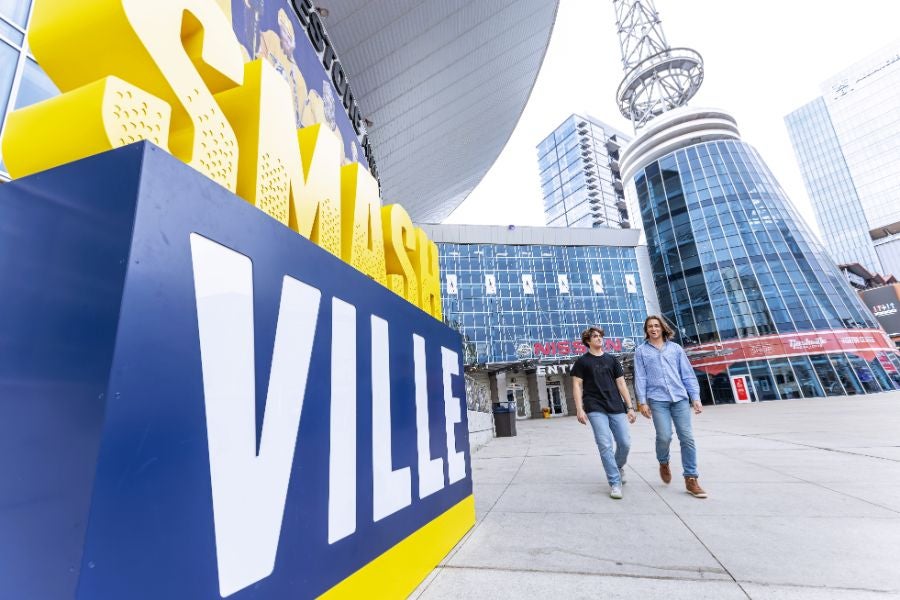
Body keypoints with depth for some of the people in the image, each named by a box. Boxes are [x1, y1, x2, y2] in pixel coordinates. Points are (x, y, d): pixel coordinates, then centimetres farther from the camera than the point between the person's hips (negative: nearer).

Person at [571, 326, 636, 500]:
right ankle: (615, 483, 5)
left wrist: (630, 407, 6)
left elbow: (621, 384, 11)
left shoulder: (611, 359, 13)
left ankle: (619, 466, 33)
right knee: (605, 445, -9)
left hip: (616, 407, 3)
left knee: (625, 443, 2)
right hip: (595, 409, -3)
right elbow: (577, 385, 0)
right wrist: (579, 409, -8)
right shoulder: (582, 361, 4)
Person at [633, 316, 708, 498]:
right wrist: (642, 401, -4)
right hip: (657, 400, -2)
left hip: (680, 398, 2)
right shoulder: (641, 351, 7)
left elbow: (688, 374, 11)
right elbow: (640, 378, 3)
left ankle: (691, 479, 10)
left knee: (687, 438, -2)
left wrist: (695, 397, 3)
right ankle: (663, 463, 22)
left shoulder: (676, 348, 13)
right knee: (664, 437, -10)